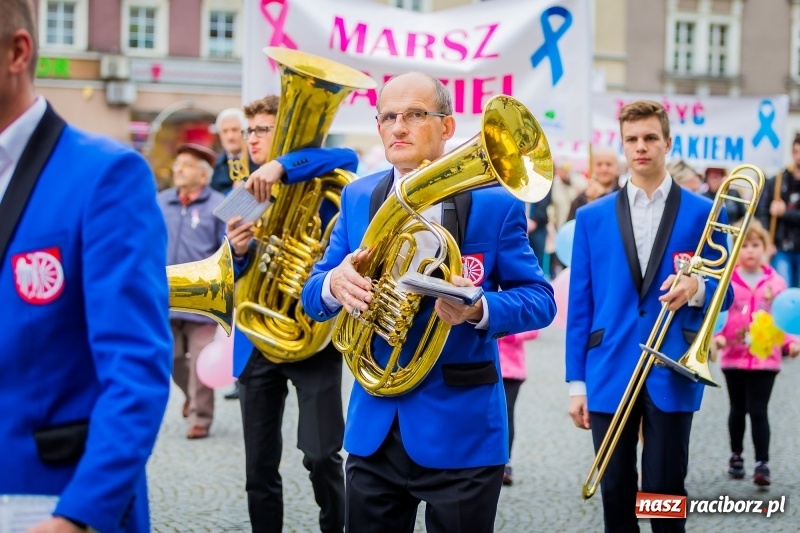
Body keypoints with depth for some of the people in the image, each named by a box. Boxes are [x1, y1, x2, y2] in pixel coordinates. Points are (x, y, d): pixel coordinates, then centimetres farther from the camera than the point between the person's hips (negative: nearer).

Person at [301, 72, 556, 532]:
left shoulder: (494, 202, -6)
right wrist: (334, 283, -19)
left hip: (460, 426, -4)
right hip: (373, 425, 4)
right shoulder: (358, 198, 6)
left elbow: (540, 299, -5)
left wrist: (478, 310, -25)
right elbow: (312, 296, 6)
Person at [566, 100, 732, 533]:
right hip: (609, 375, 2)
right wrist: (576, 382, 2)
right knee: (615, 493, 7)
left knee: (664, 491, 2)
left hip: (672, 375, -1)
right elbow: (580, 304, 6)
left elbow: (723, 294, 8)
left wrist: (698, 289, -16)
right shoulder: (592, 217, 7)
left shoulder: (703, 213, 3)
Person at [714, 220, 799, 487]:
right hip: (734, 356, 1)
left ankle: (762, 464, -1)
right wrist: (718, 335, -20)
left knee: (758, 411, -4)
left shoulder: (776, 282, 2)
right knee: (738, 409, 14)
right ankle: (736, 456, 32)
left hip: (765, 357, -1)